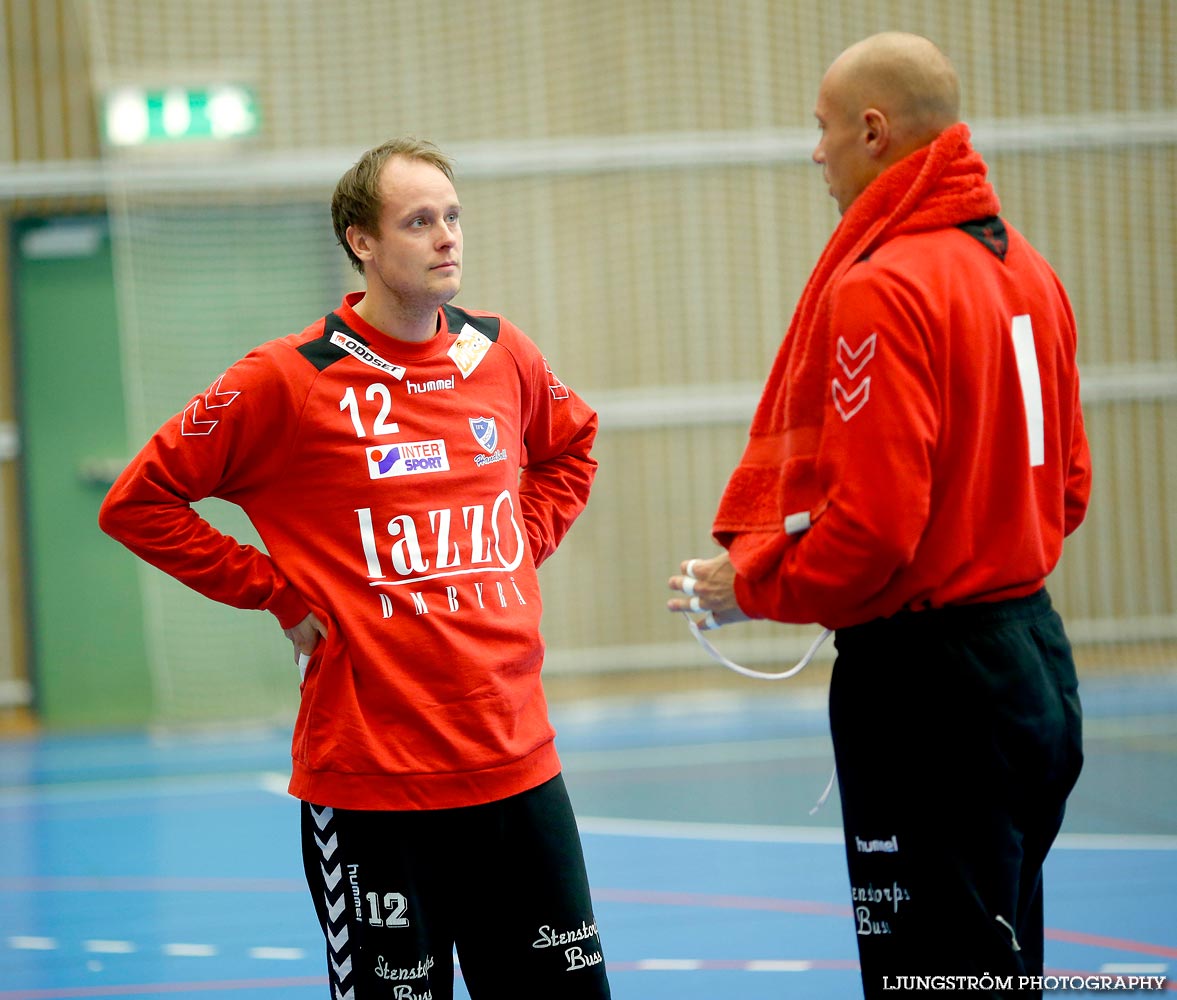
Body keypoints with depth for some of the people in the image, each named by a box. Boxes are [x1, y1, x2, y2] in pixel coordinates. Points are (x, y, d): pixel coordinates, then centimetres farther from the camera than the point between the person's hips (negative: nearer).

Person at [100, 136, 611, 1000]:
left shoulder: (503, 358, 7)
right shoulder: (290, 379, -7)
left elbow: (571, 448, 29)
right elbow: (139, 504, -2)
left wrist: (522, 546, 13)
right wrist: (279, 593, -4)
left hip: (518, 766, 5)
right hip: (369, 782, -4)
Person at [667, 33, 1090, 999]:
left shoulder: (880, 289, -17)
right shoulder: (1022, 265, 10)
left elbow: (872, 521, -22)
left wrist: (748, 583, -7)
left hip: (927, 682, -9)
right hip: (1032, 655, 9)